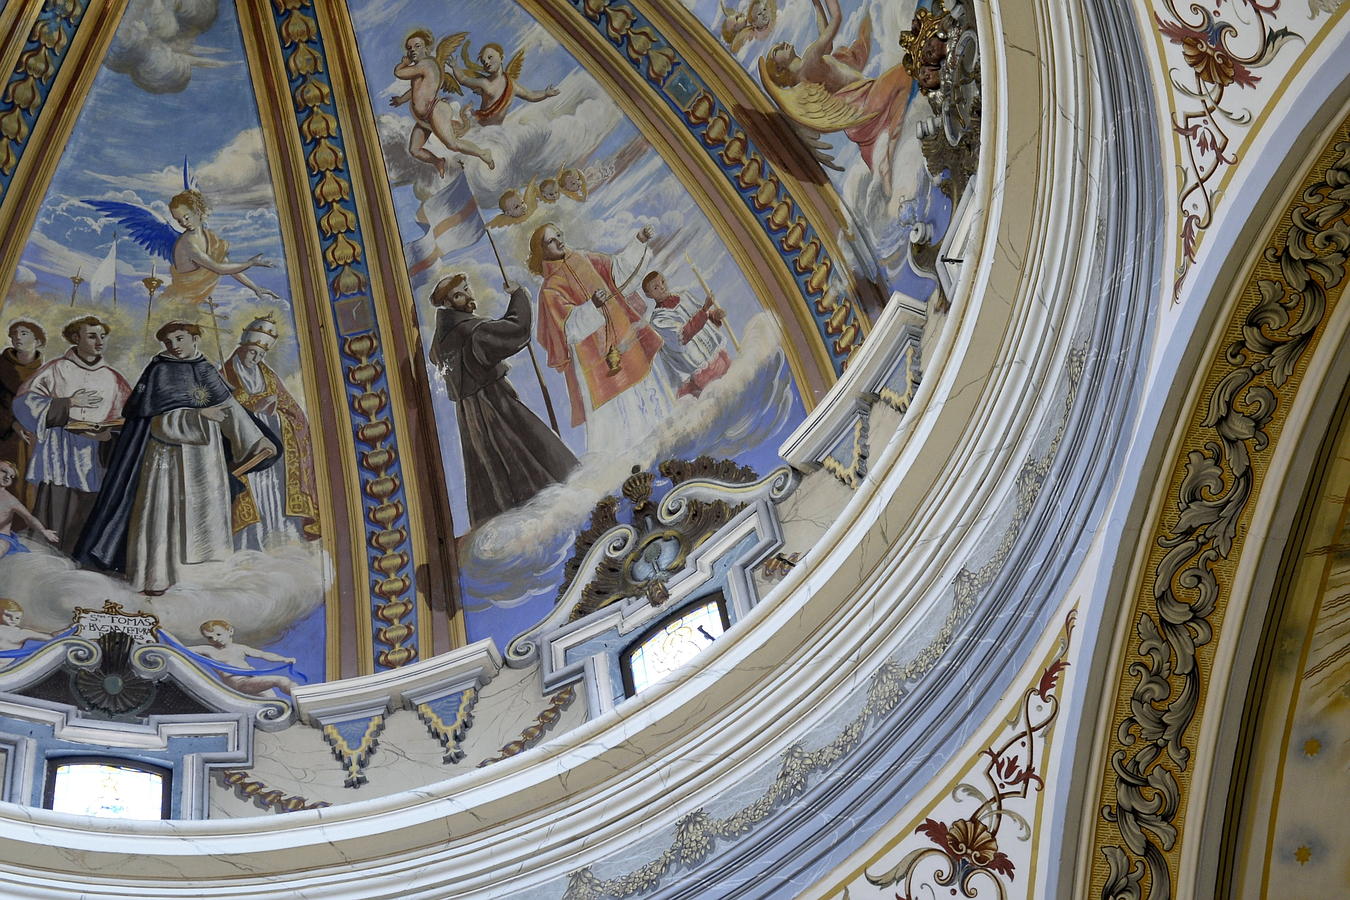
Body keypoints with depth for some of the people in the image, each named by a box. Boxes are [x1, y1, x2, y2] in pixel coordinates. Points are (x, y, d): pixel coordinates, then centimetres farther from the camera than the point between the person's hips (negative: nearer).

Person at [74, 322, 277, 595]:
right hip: (169, 452, -6)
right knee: (163, 509, -6)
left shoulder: (207, 371, 8)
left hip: (205, 453, 6)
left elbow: (229, 408, 10)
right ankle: (154, 577, -3)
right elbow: (158, 419, -15)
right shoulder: (160, 372, -8)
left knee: (202, 508, 10)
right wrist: (198, 416, -23)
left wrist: (256, 438, 7)